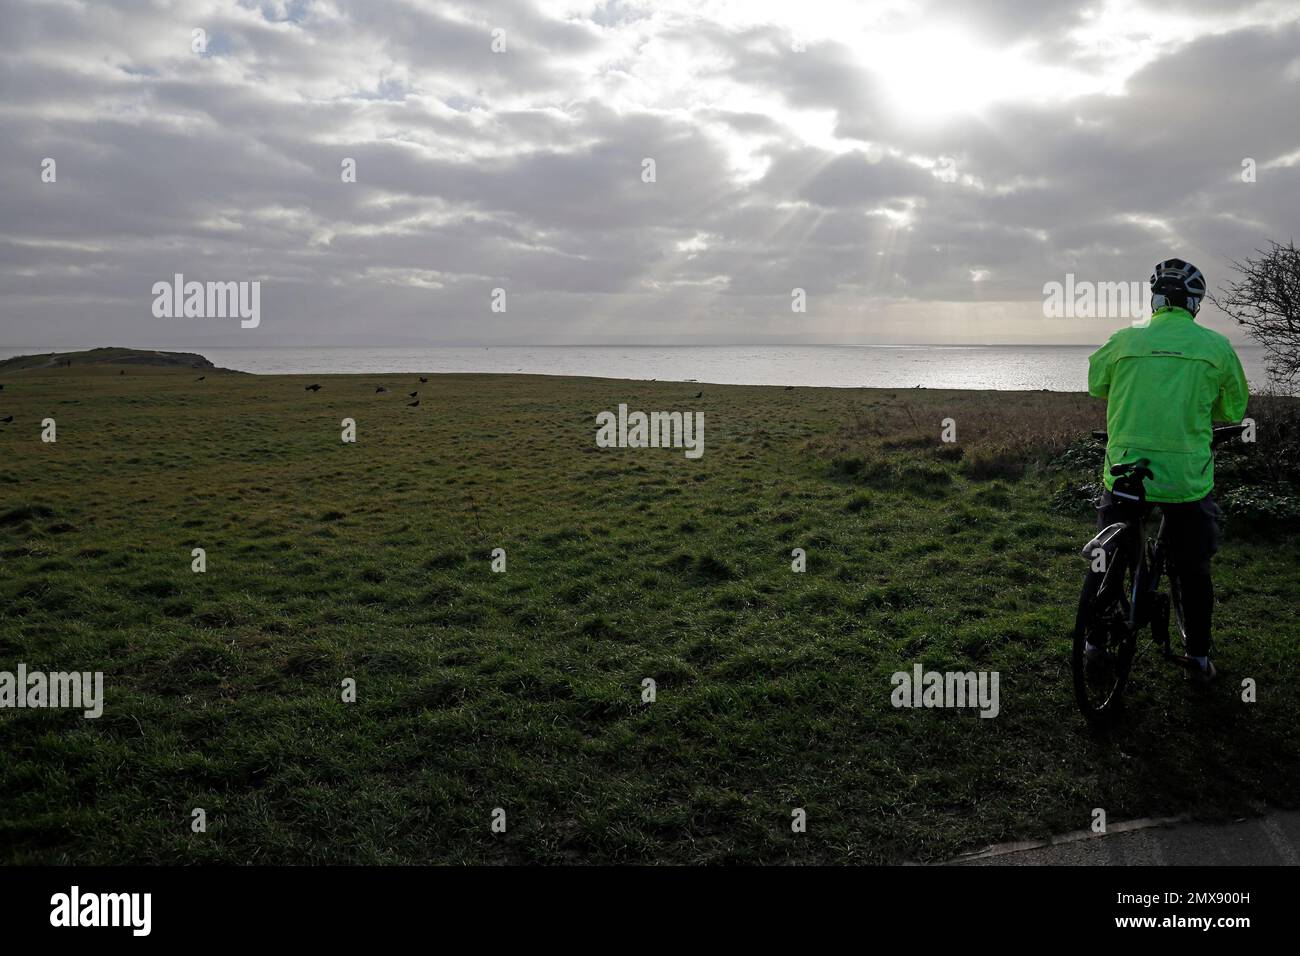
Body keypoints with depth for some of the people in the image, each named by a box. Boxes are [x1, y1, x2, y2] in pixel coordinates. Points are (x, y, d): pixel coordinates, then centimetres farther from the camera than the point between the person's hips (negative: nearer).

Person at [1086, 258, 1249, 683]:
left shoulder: (1125, 340, -2)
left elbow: (1095, 383, 15)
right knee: (1194, 569, 17)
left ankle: (1094, 639, 28)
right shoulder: (1216, 345, -3)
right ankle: (1198, 656, 25)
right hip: (1188, 479, 0)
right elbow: (1234, 410, 9)